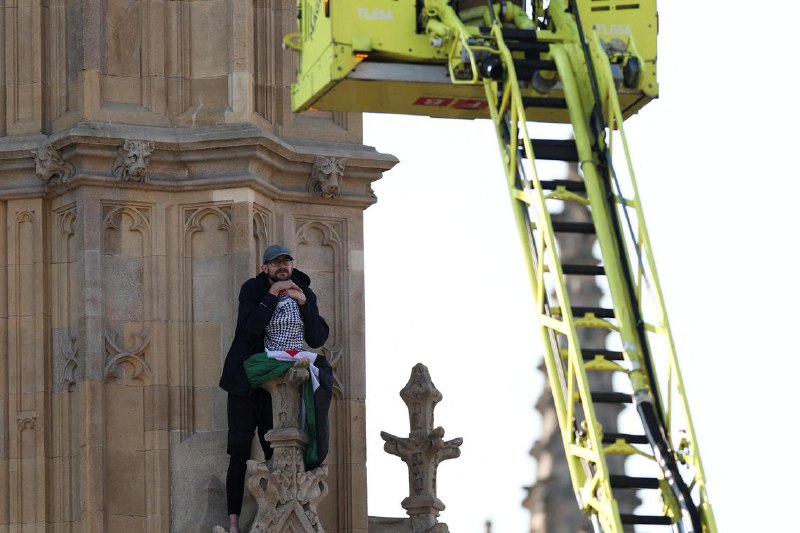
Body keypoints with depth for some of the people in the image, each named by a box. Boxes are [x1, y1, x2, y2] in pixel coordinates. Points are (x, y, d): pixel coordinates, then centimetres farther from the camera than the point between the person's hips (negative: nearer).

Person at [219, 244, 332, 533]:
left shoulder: (306, 294, 6)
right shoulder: (253, 289, -4)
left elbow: (318, 339, 0)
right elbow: (249, 328, -19)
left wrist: (304, 303, -10)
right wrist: (272, 294, -19)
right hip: (248, 379, -3)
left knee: (276, 453, 0)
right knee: (240, 450, -3)